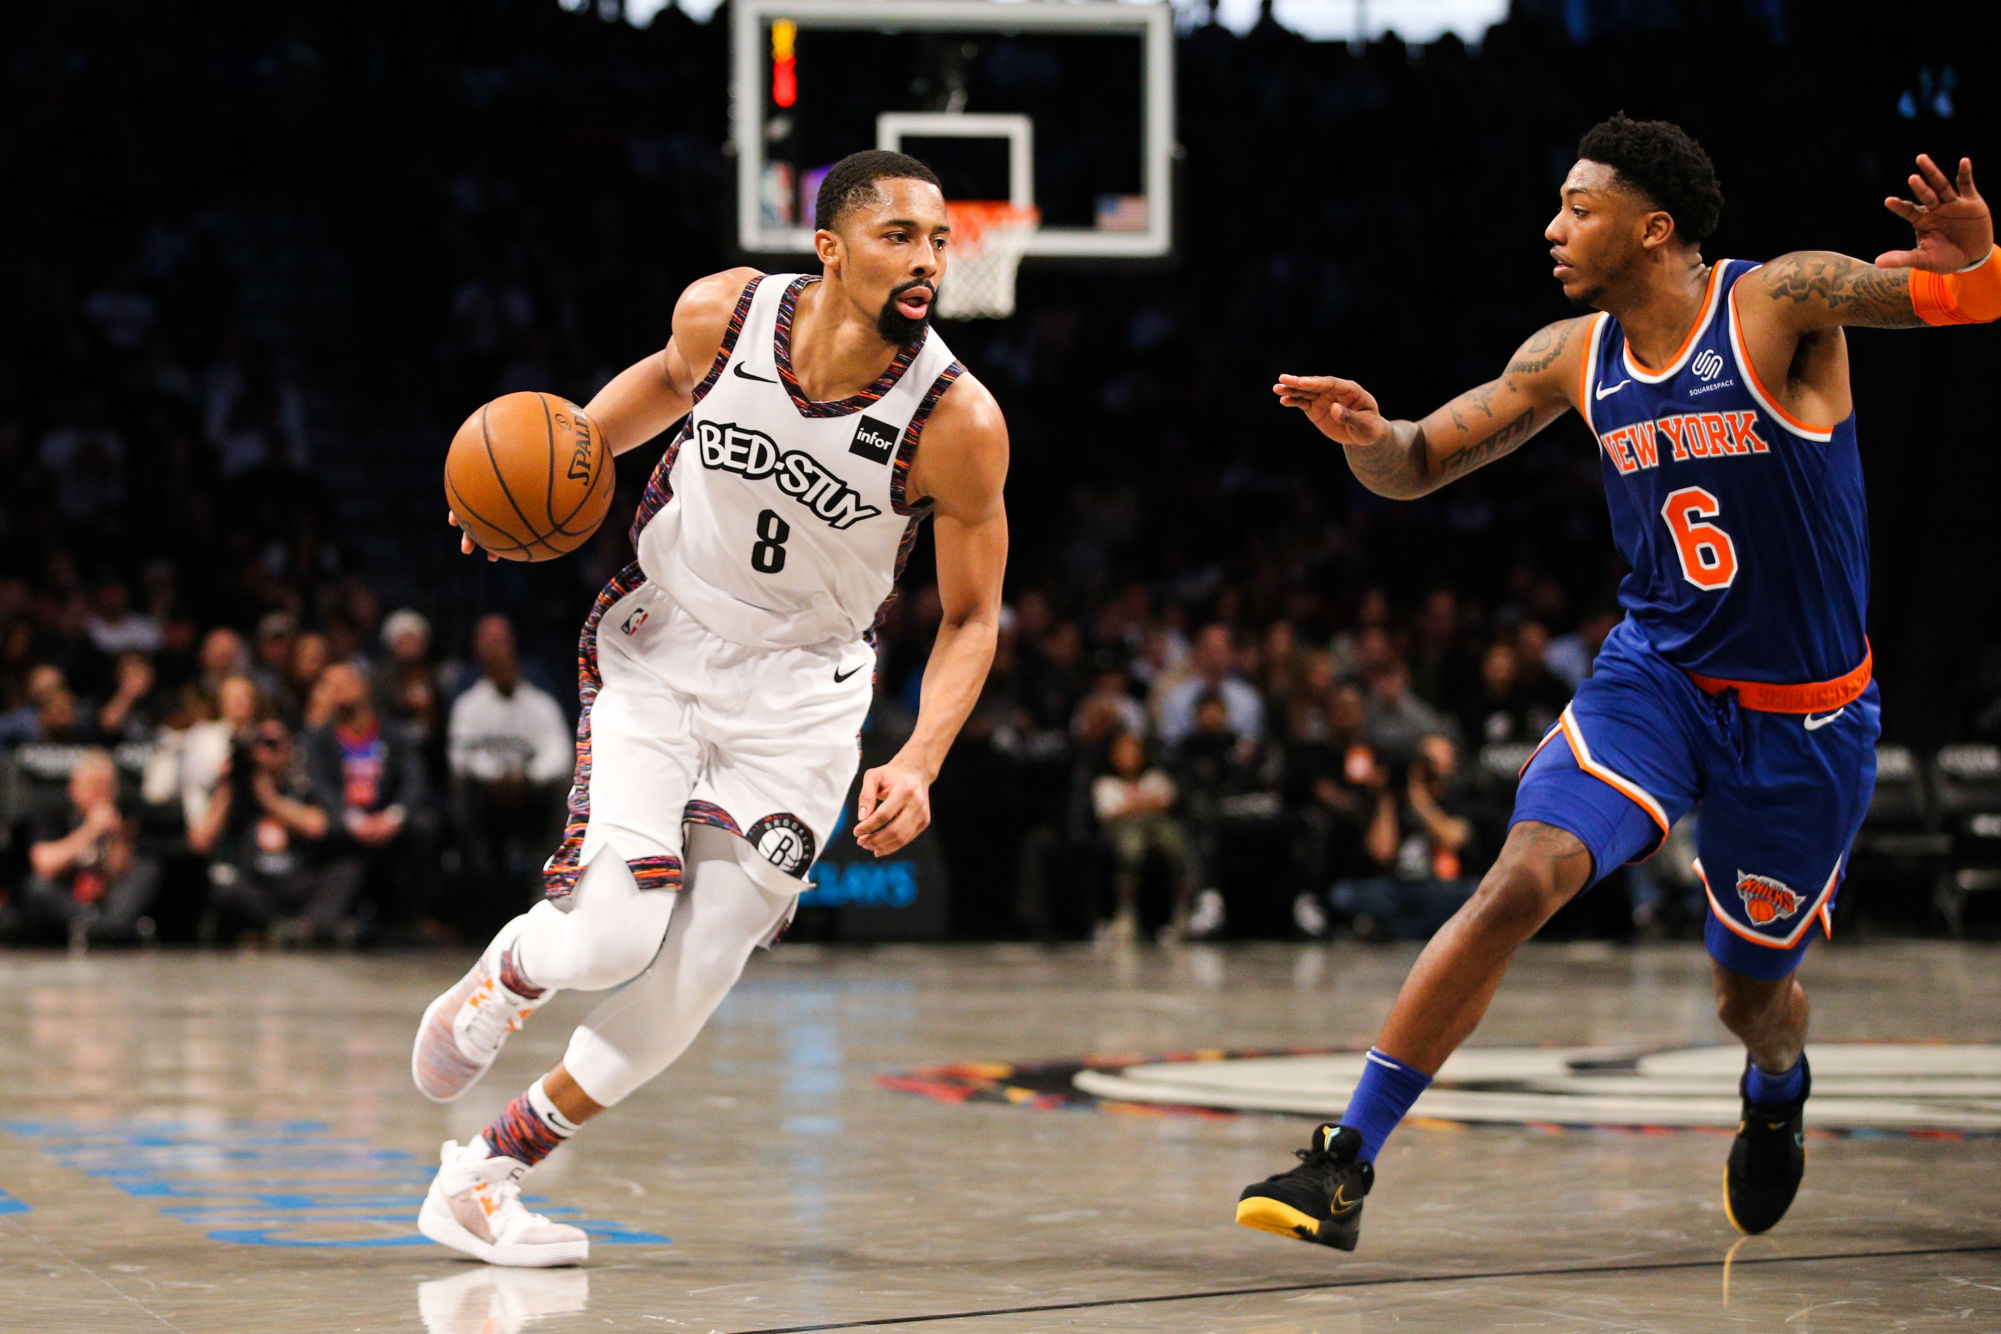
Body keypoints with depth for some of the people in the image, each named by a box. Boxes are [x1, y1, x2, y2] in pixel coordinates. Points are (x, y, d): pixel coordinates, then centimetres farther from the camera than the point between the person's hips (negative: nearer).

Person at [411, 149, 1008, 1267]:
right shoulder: (725, 312, -15)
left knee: (685, 991, -5)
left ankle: (490, 1172, 16)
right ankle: (516, 967, 21)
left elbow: (972, 615, -9)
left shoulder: (958, 422, -21)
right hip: (660, 642, 0)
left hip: (800, 689, 0)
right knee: (614, 940, -17)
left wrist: (920, 763, -22)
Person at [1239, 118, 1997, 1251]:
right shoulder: (1574, 359, 0)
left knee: (1751, 991, 13)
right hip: (1656, 676, 3)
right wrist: (1367, 435, -17)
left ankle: (1779, 1090, 53)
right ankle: (1347, 1164, -21)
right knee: (1523, 878, -22)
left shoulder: (1780, 305, -15)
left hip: (1808, 717, -2)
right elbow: (1417, 467, 7)